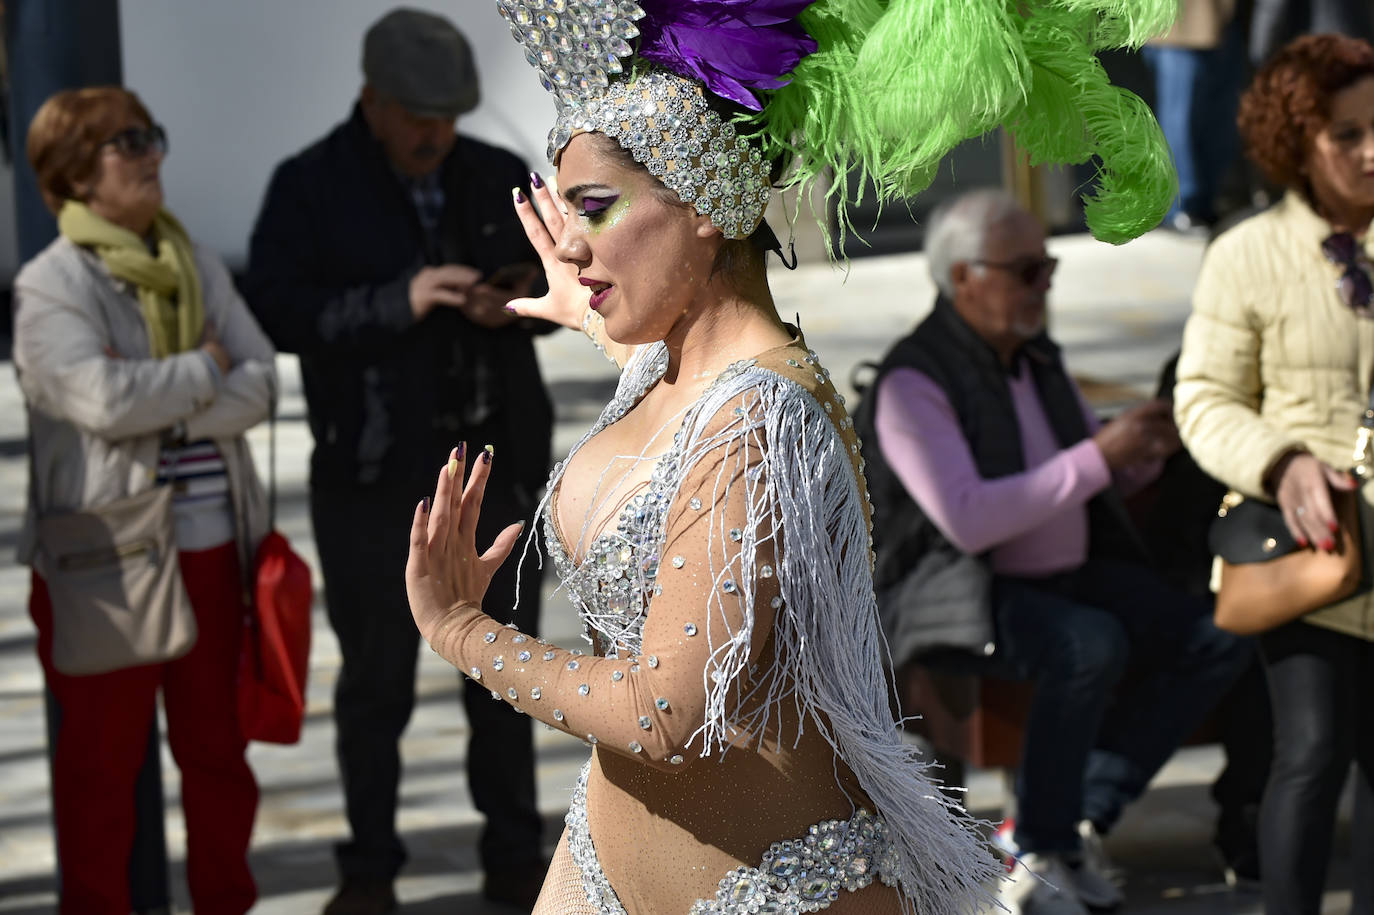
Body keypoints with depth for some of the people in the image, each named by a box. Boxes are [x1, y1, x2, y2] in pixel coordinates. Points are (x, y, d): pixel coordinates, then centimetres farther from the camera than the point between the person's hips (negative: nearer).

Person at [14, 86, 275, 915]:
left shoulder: (197, 268, 11)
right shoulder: (50, 286, -7)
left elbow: (259, 383, 1)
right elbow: (102, 398, -21)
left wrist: (161, 405, -14)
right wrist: (203, 372, -8)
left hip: (212, 542, 5)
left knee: (218, 741, 12)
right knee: (105, 748, 4)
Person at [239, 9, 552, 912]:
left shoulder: (500, 178, 4)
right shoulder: (310, 188, -6)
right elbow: (275, 311, -16)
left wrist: (524, 302, -10)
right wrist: (397, 302, -26)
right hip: (375, 477, -3)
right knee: (377, 677, 6)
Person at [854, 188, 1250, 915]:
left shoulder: (1037, 357, 10)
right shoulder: (913, 383, -15)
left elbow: (1099, 480, 22)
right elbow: (966, 520, -27)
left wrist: (1145, 450, -3)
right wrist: (1097, 456, -25)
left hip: (1068, 579, 8)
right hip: (959, 595, -8)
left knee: (1217, 638, -10)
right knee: (1091, 645, -35)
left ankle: (1080, 818, -7)